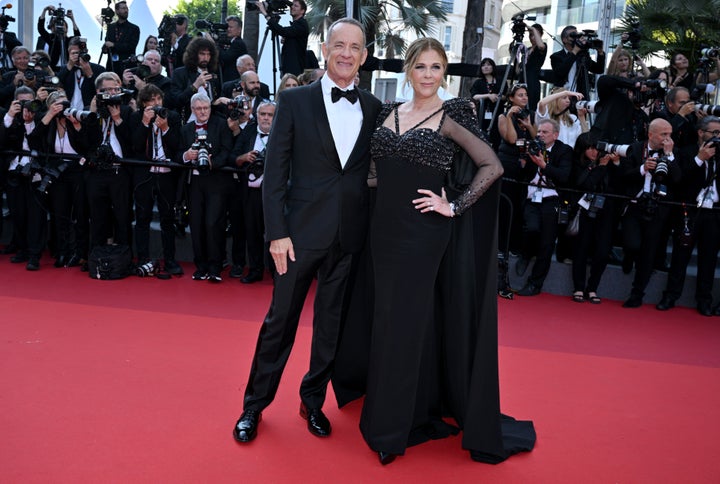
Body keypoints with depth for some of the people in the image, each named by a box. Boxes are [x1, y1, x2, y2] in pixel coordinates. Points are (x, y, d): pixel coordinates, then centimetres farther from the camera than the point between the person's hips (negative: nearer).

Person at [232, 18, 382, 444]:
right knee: (280, 321, 7)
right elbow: (275, 171, -4)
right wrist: (277, 232, -10)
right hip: (303, 230, -2)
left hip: (350, 236, 3)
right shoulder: (295, 101, -2)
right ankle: (255, 404, 24)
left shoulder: (375, 109, 6)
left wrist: (374, 229, 2)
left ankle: (313, 401, 31)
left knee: (331, 324, 13)